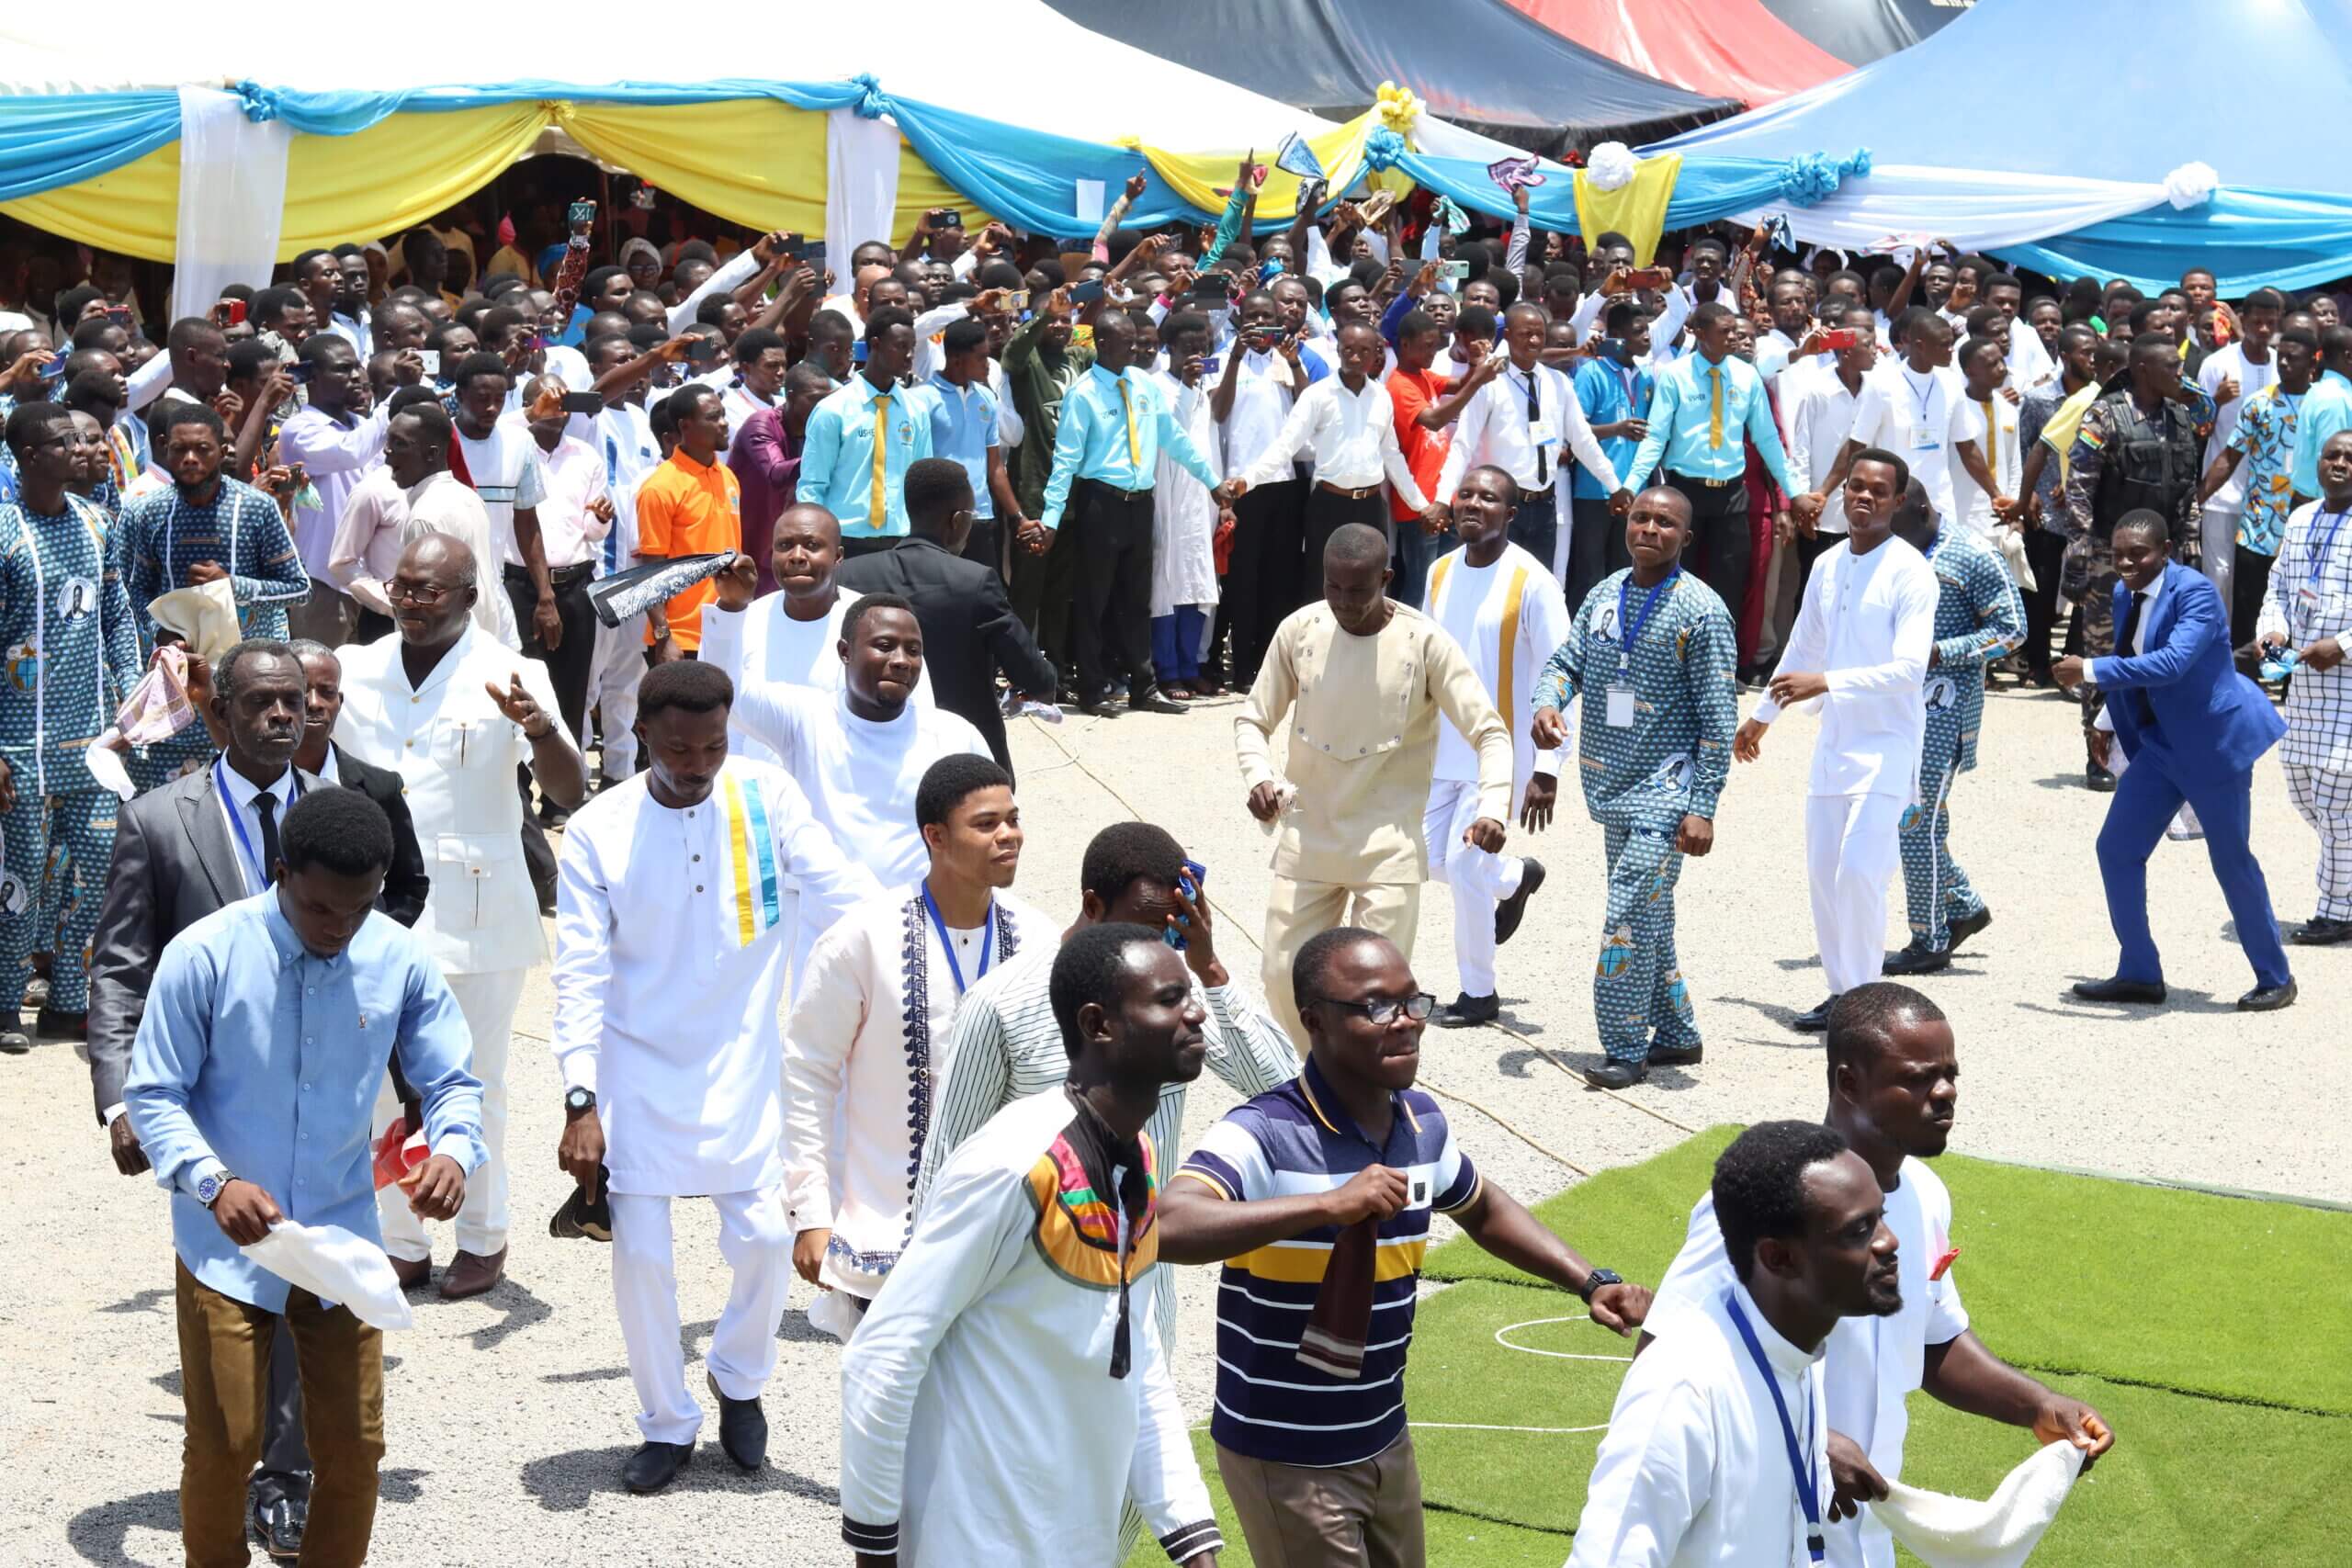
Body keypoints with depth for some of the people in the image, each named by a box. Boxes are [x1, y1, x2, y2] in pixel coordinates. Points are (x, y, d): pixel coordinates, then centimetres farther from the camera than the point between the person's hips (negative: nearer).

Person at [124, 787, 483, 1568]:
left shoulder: (401, 961, -7)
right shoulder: (205, 956, -14)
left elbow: (450, 1080, 2)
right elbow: (153, 1095, -9)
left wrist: (454, 1150, -21)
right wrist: (213, 1183, -26)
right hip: (228, 1248, -2)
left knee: (354, 1447, 7)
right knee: (224, 1447, 4)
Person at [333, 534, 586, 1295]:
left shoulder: (509, 678, -7)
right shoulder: (353, 671, 6)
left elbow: (571, 794, -15)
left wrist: (540, 729, -35)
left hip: (477, 913, -4)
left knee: (475, 1084, 7)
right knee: (389, 1084, 9)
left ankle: (483, 1237, 21)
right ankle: (403, 1242, 20)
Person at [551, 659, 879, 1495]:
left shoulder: (766, 797, -7)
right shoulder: (597, 832, -10)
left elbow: (844, 889, -9)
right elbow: (580, 976, -10)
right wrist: (581, 1101, -16)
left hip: (743, 1067, 1)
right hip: (639, 1073, -1)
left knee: (766, 1238, -1)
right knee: (640, 1252, 0)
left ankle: (739, 1380, 29)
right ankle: (667, 1425, 21)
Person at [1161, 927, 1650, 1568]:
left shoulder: (1422, 1121, -1)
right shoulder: (1264, 1135, -24)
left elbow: (1481, 1209, 20)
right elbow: (1167, 1227, -42)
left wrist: (1591, 1283, 8)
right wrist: (1330, 1204, -45)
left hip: (1384, 1439, 7)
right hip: (1286, 1458, -7)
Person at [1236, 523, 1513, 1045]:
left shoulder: (1424, 643, -11)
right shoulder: (1300, 630, -3)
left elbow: (1490, 732, -9)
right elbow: (1254, 719, 6)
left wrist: (1493, 806, -28)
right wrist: (1258, 776, -15)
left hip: (1388, 845, -3)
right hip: (1307, 835, 3)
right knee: (1284, 981, 6)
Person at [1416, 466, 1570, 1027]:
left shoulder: (1532, 582, -14)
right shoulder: (1441, 571, 5)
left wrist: (1546, 770, -18)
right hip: (1443, 750, 6)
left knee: (1465, 865, -8)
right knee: (1431, 858, 8)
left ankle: (1479, 993, 10)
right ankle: (1516, 877, 39)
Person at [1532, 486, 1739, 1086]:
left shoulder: (1700, 610, -9)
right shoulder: (1604, 596, 10)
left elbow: (1719, 716, -10)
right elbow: (1566, 659, 11)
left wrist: (1702, 807, -15)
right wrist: (1548, 703, -14)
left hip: (1666, 787, -7)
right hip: (1613, 785, 7)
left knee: (1630, 916, -13)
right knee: (1648, 916, 14)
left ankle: (1626, 1050, -7)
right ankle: (1678, 1035, 26)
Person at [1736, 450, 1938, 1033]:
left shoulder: (1910, 573, -12)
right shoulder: (1827, 566, 10)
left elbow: (1910, 668, -22)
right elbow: (1803, 648, 25)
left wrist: (1825, 683, -29)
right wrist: (1761, 715, 33)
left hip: (1886, 744, -7)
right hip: (1833, 740, 7)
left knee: (1859, 869, -15)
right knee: (1823, 871, 8)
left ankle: (1864, 997, -5)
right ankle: (1841, 991, 19)